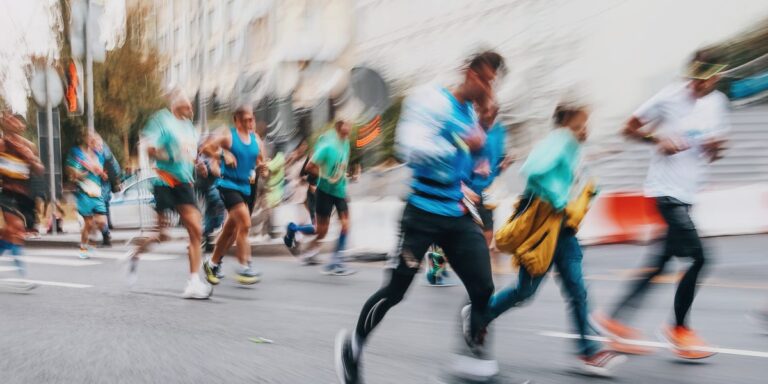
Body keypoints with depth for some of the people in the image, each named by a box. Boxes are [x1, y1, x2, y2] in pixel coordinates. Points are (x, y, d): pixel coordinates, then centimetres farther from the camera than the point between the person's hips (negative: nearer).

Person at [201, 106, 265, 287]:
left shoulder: (255, 138, 11)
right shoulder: (227, 134, -6)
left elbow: (260, 160, 19)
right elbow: (206, 148, -13)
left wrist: (261, 165, -2)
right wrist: (224, 153, -23)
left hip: (245, 187, 7)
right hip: (229, 185, -7)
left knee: (230, 229, 14)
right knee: (245, 223, -18)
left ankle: (212, 263, 30)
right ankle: (244, 268, -12)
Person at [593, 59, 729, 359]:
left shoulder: (717, 102, 10)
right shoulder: (669, 97, -9)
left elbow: (711, 153, 18)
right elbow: (630, 128, -3)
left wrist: (715, 148, -4)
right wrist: (659, 139, -19)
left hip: (686, 193, 8)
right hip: (667, 189, -7)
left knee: (663, 259, 9)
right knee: (697, 258, -9)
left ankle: (616, 319, 17)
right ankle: (679, 330, 9)